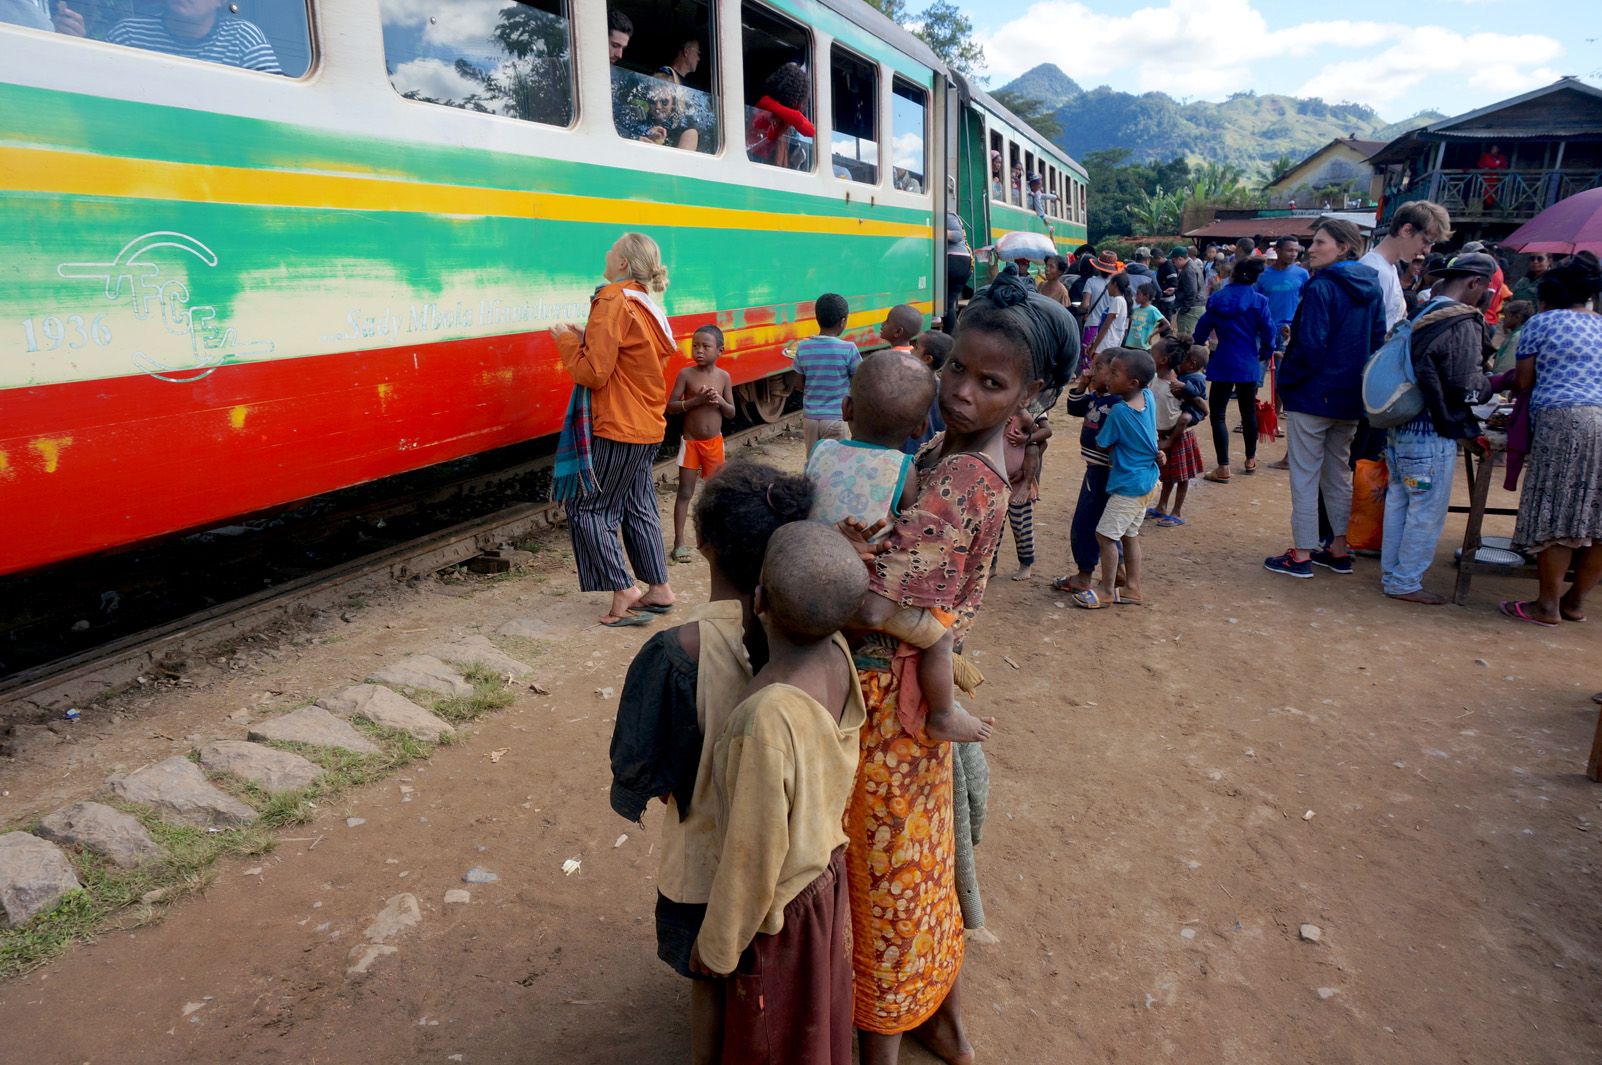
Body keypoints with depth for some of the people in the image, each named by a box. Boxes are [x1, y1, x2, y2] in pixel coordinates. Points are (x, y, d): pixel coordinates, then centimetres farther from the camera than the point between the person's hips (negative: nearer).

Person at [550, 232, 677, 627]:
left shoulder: (613, 302, -15)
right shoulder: (647, 305, 12)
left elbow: (594, 372, -18)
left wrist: (567, 342, -3)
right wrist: (587, 340, 10)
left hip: (616, 428, -9)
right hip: (646, 426, 9)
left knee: (587, 508, -1)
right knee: (638, 507, 15)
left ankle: (625, 595, -3)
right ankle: (658, 590, 21)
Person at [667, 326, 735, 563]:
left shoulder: (723, 377, 0)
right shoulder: (686, 374, -9)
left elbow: (731, 412, 4)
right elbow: (671, 406, -10)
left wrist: (720, 401, -17)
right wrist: (696, 401, -23)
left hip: (714, 442, 3)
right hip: (690, 441, -3)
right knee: (685, 492, -1)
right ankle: (679, 543, 2)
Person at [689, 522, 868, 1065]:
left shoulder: (768, 719, -39)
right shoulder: (839, 655, -18)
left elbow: (753, 853, -26)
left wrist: (717, 944, -10)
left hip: (779, 901, -6)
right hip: (829, 871, 6)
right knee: (818, 1019, 32)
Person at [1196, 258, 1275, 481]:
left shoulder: (1217, 300, -2)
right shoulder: (1259, 301, -4)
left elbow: (1202, 330, 2)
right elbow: (1268, 331, -5)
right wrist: (1266, 354, 13)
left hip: (1223, 363, -2)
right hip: (1249, 364, 2)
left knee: (1218, 414, 0)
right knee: (1249, 412, 19)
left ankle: (1223, 468, -9)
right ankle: (1250, 460, 31)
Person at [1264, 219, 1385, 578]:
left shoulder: (1321, 288, -16)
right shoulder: (1372, 288, 8)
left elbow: (1309, 345, -21)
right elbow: (1378, 340, 11)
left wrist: (1286, 380, -7)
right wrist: (1361, 380, 19)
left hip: (1313, 394, -8)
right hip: (1351, 398, 8)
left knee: (1304, 474, 0)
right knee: (1339, 473, 16)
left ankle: (1302, 554, 3)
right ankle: (1339, 550, 22)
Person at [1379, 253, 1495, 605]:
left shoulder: (1422, 314, 9)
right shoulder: (1462, 324, -16)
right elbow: (1466, 387, -17)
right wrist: (1495, 381, 3)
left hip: (1402, 425, 9)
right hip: (1432, 433, -9)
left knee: (1399, 500, 18)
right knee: (1427, 511, 2)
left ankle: (1391, 571, 29)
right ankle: (1405, 582, 11)